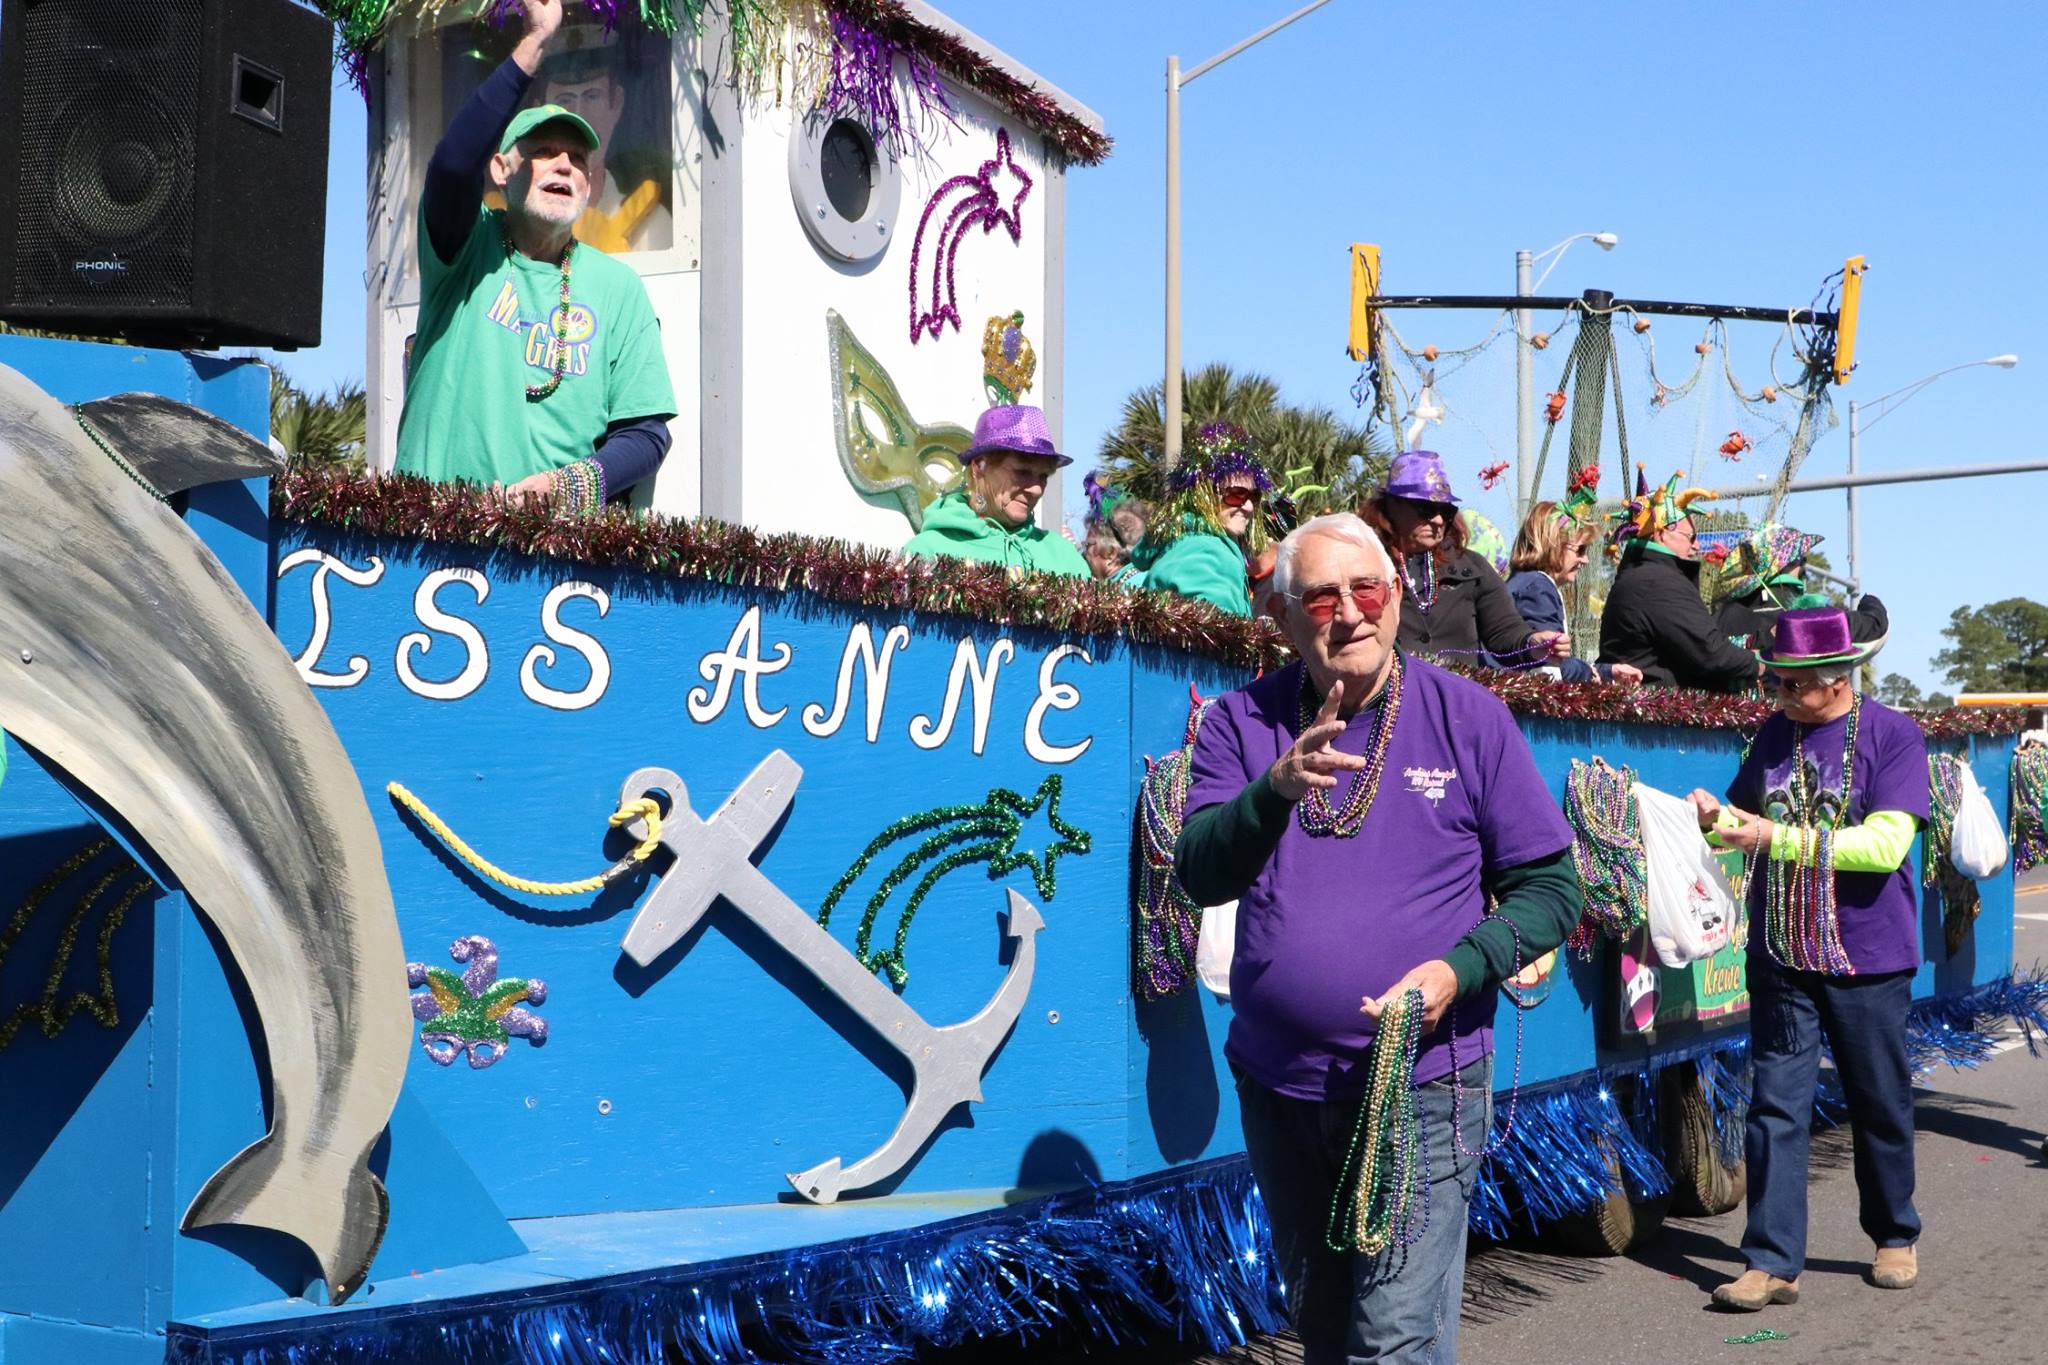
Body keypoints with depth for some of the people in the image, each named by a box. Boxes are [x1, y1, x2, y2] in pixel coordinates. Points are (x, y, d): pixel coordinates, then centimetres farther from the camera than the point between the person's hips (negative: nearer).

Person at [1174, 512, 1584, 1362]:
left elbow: (1550, 888, -2)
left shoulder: (1468, 717, -4)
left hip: (1421, 1088, -3)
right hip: (1278, 1088, 3)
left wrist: (1461, 967, -20)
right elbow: (1201, 877, -11)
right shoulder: (1242, 723, 0)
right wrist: (1278, 789, -29)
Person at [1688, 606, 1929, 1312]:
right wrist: (1716, 816, -7)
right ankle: (1772, 1262, 2)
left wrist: (1778, 838, -22)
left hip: (1868, 958, -3)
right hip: (1782, 956, 3)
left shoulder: (1893, 735, -8)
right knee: (1776, 1106, -1)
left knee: (1880, 1105, 12)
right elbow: (1746, 816, 16)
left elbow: (1885, 843, -18)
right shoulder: (1777, 732, 6)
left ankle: (1895, 1238, 33)